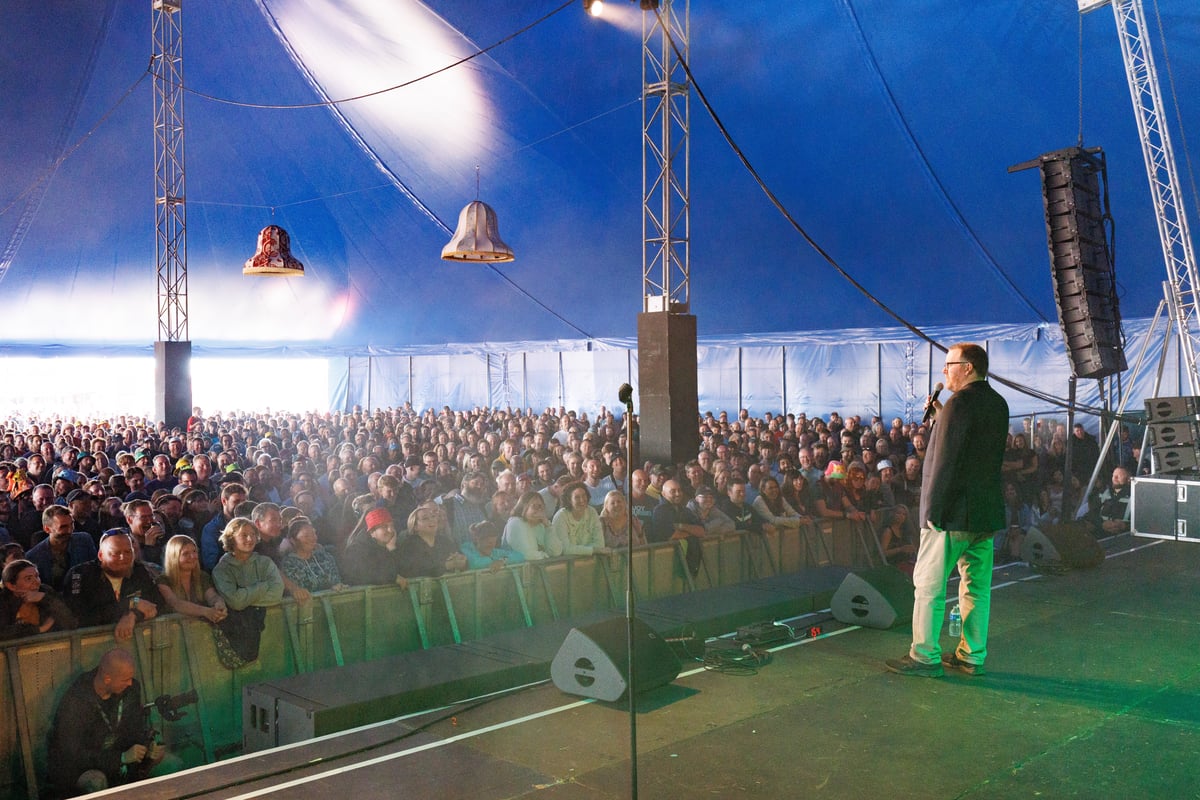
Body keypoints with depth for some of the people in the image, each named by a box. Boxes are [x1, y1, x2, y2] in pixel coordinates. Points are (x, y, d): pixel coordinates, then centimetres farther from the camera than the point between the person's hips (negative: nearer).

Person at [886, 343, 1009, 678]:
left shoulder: (959, 403, -15)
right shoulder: (998, 404, 11)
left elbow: (945, 461, -19)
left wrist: (933, 510, -16)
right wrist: (941, 417, 13)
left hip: (953, 512, -8)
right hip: (987, 512, 8)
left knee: (928, 584, 1)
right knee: (977, 586, 12)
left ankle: (925, 656, 5)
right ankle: (973, 656, 18)